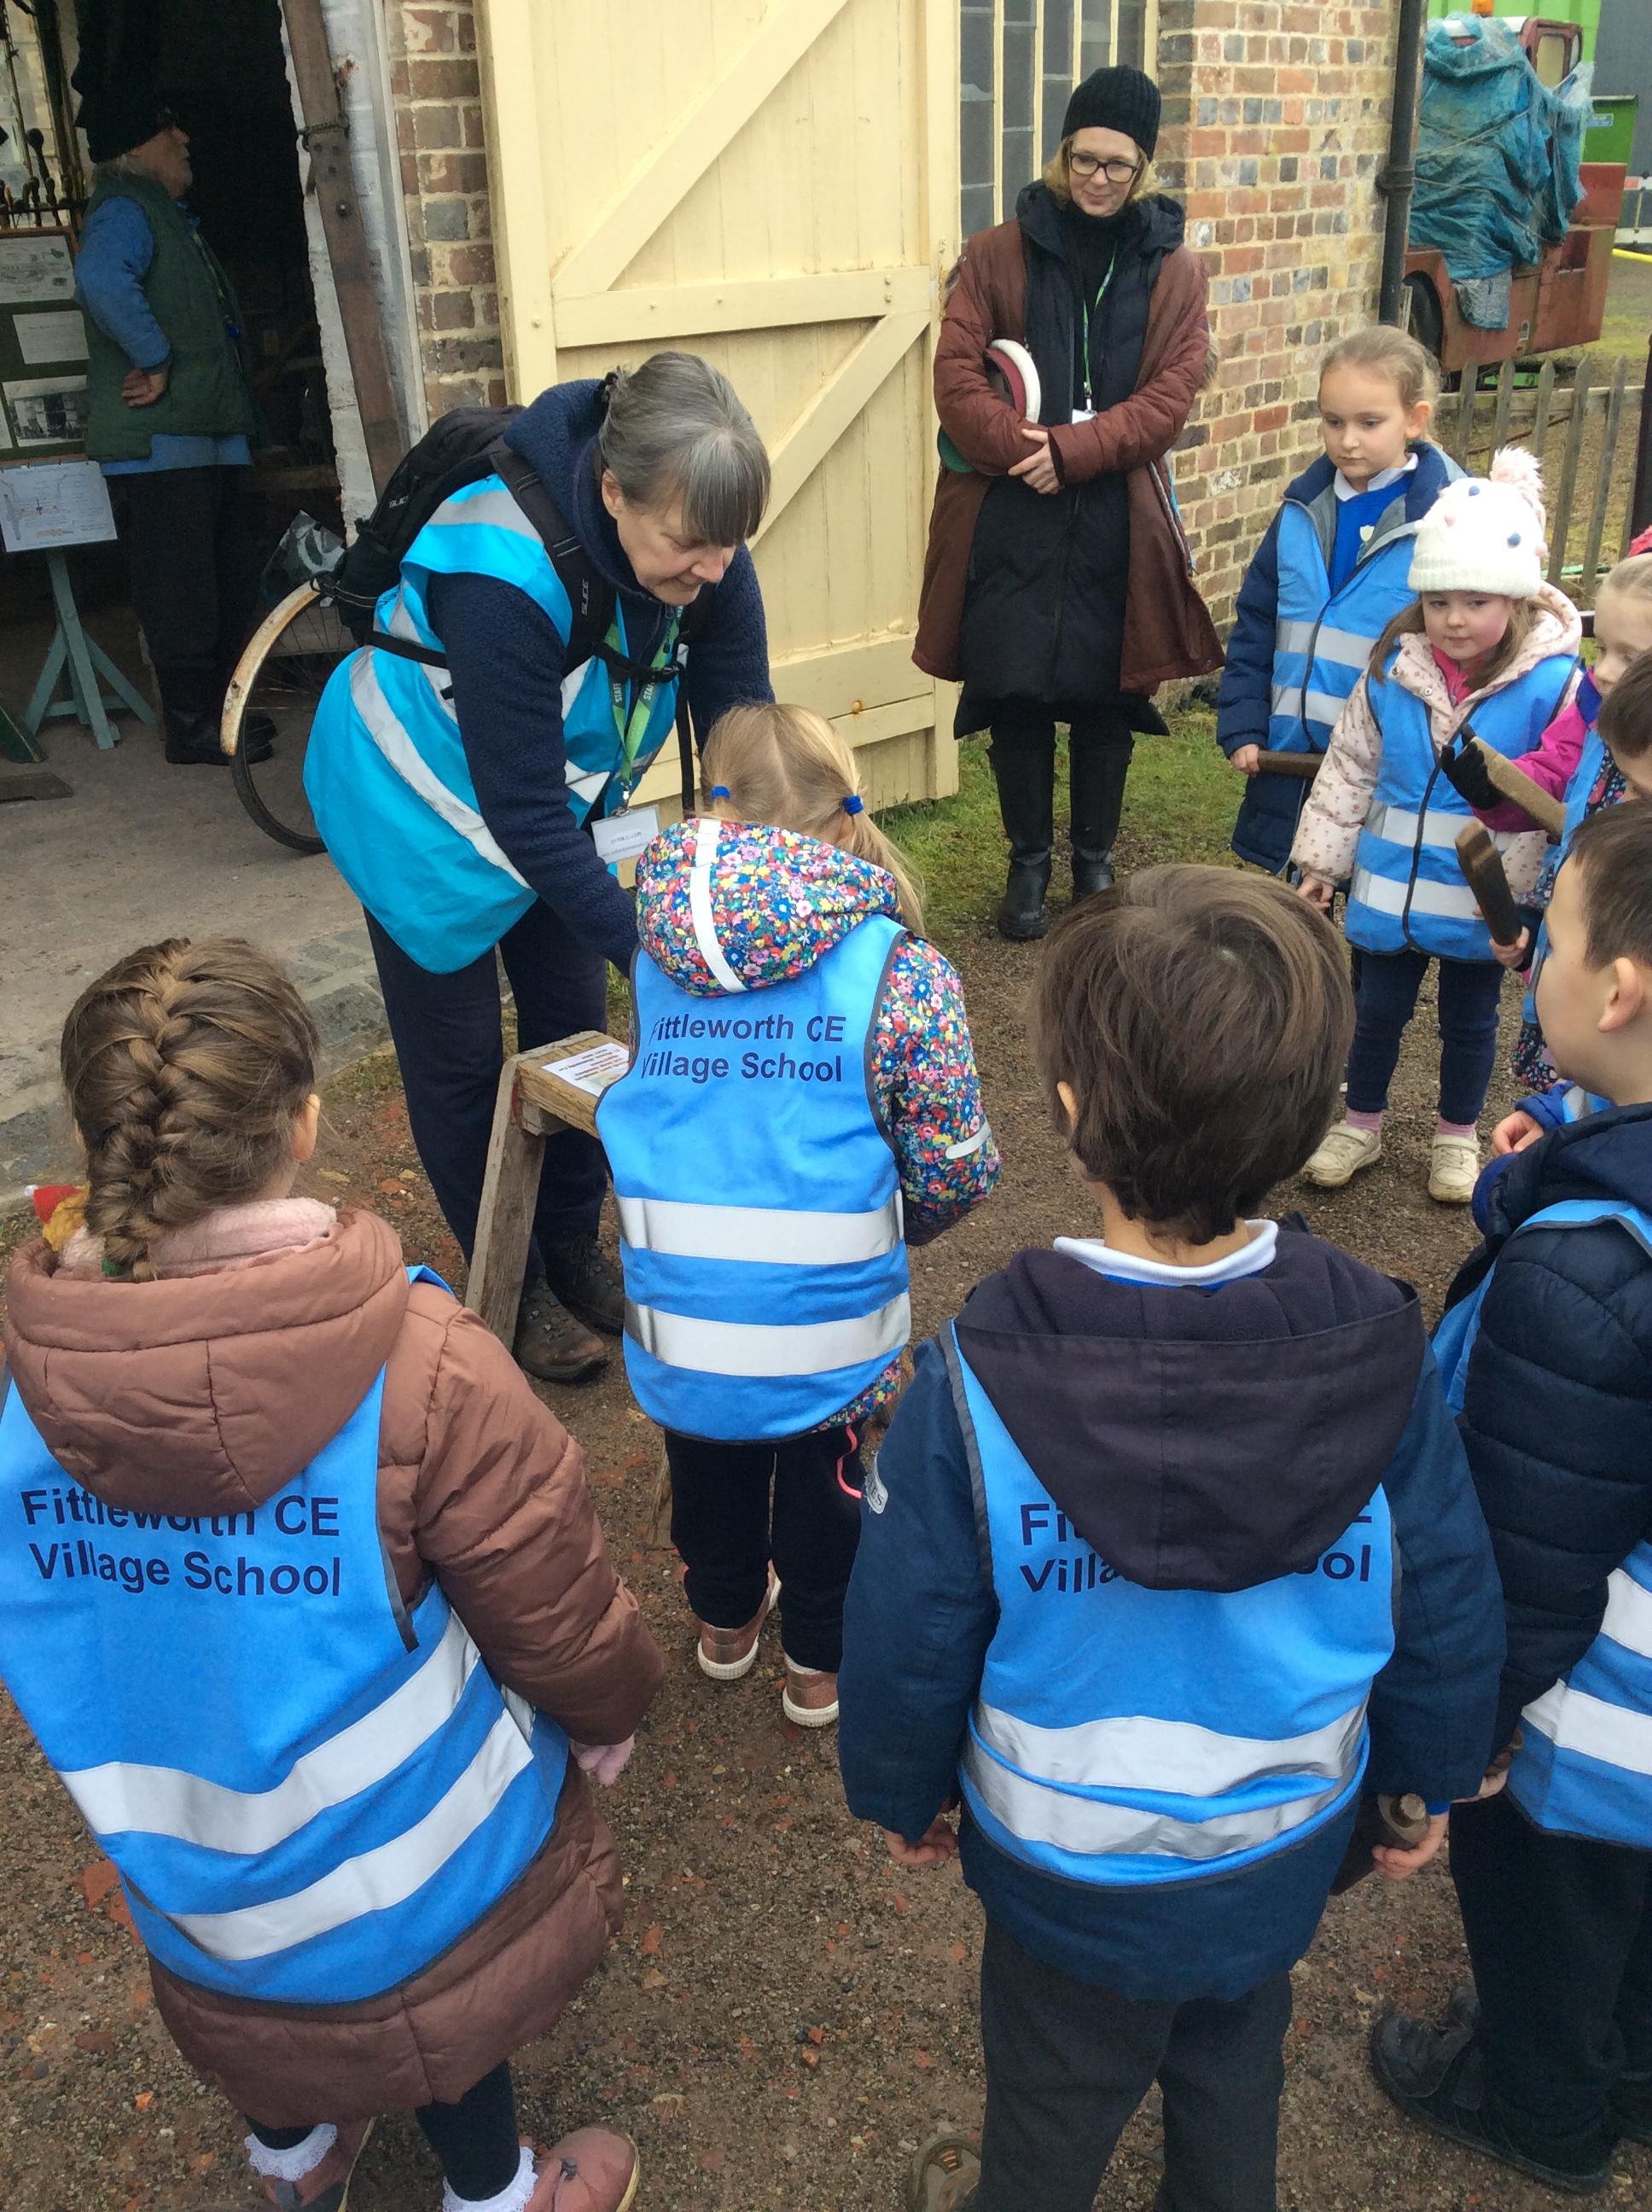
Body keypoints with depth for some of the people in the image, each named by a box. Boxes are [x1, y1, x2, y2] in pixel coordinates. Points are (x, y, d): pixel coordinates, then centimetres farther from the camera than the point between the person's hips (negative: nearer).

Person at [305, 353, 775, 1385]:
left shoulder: (698, 545, -23)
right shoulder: (501, 574, -40)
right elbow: (521, 813, -36)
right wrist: (646, 948, -37)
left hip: (562, 791, 6)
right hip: (431, 801, -5)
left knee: (574, 1025, 14)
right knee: (461, 1057, 7)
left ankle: (573, 1249, 34)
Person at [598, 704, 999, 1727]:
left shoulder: (655, 958, -6)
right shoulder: (900, 972, -16)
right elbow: (955, 1174, -12)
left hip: (677, 1321, 3)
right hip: (828, 1326, -3)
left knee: (711, 1466, 30)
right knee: (826, 1482, 25)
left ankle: (725, 1620, 55)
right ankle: (822, 1663, 47)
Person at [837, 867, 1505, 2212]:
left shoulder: (975, 1391, -34)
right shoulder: (1381, 1356, -25)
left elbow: (906, 1646, -19)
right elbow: (1451, 1609, -10)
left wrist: (901, 1794, 3)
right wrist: (1427, 1782, 9)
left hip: (1073, 1874, -2)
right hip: (1290, 1852, 3)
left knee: (1055, 2103, 29)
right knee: (1237, 2071, 34)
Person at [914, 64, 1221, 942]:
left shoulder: (1174, 271, 6)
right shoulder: (997, 254, 4)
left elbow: (1169, 398, -4)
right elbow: (956, 376, -5)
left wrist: (1070, 450, -17)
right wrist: (1022, 451, -20)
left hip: (1118, 522, 1)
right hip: (1009, 520, 0)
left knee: (1104, 698, 8)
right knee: (1016, 696, 3)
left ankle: (1095, 862, 26)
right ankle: (1029, 862, 21)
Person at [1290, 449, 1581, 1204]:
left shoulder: (1553, 683, -15)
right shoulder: (1392, 669, -8)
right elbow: (1349, 769, 1)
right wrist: (1321, 860, 2)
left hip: (1484, 900, -2)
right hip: (1391, 885, 2)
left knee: (1469, 1020, 17)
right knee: (1378, 1008, 16)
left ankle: (1457, 1137, 38)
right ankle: (1360, 1125, 37)